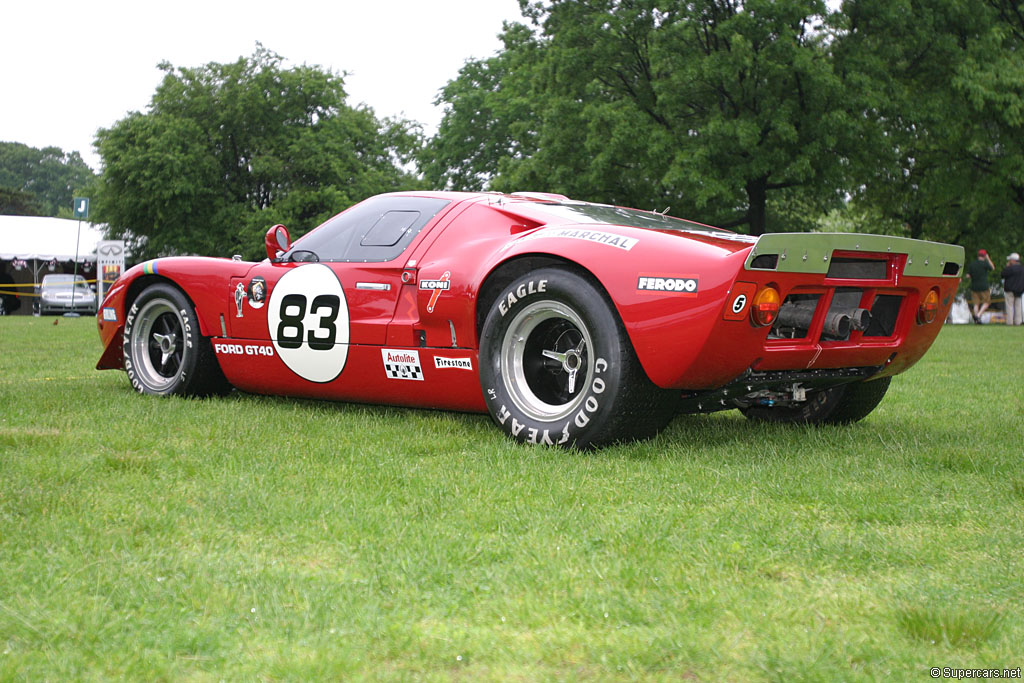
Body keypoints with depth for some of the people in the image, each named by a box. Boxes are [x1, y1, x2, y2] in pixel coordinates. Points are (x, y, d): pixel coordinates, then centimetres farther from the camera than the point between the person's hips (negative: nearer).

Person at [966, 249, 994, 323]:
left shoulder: (971, 264, 3)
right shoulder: (984, 263, -9)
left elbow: (968, 275, 3)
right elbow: (993, 268, 10)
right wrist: (988, 258, 15)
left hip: (974, 287, 4)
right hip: (983, 286, -4)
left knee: (976, 303, 8)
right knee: (986, 302, 9)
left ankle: (977, 319, 6)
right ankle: (978, 315, -8)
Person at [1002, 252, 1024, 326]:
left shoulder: (1010, 268, -15)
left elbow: (1002, 275, -6)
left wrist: (1007, 267, 2)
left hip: (1010, 290, -7)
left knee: (1009, 306, -3)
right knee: (1018, 306, 10)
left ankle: (1009, 322, -6)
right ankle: (1018, 321, 8)